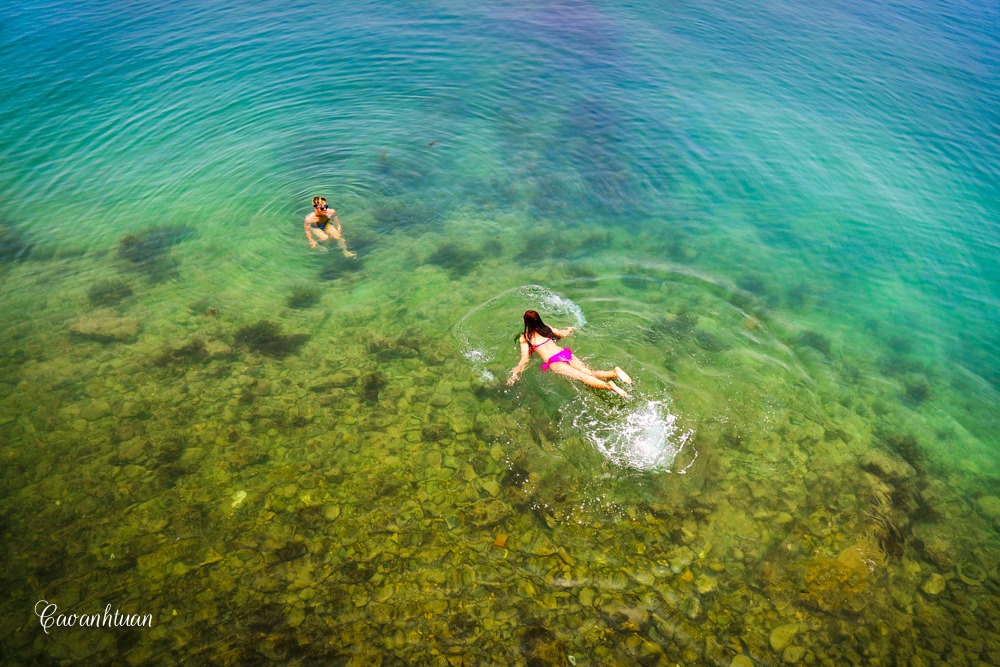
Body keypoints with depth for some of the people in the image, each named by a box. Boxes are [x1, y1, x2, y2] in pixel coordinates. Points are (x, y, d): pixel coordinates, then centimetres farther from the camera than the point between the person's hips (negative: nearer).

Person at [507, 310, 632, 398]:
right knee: (591, 373, -4)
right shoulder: (546, 327, 18)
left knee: (583, 377, -20)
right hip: (565, 353, 6)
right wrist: (570, 330, 53)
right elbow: (563, 334, 31)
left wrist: (515, 373, 8)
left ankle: (608, 385, -42)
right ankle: (614, 372, -29)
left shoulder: (525, 338, 3)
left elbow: (524, 360, -2)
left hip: (554, 362, -5)